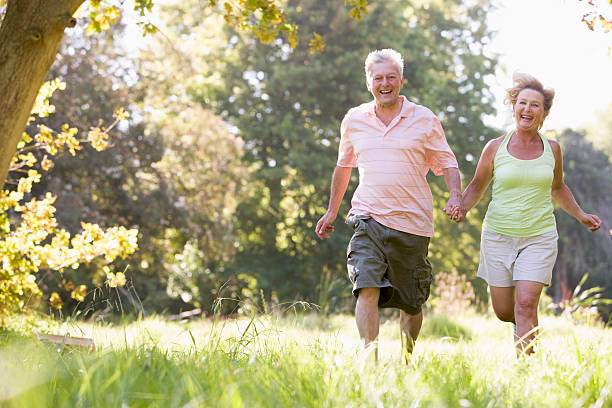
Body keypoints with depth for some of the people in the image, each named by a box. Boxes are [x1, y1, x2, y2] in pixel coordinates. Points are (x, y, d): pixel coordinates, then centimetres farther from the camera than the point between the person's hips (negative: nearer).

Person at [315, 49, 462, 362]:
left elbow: (447, 164, 7)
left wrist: (455, 195, -12)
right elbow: (343, 166, 24)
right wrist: (331, 211, 27)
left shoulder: (424, 119, 3)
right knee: (367, 288, -19)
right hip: (369, 219, 1)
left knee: (411, 302, 8)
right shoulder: (354, 120, 9)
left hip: (412, 222, -1)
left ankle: (406, 360, 28)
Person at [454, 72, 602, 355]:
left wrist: (581, 215, 12)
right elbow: (477, 186, 9)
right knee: (503, 311, 6)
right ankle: (525, 326, 40)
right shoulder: (496, 148, -1)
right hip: (498, 235, 0)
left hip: (539, 237, 0)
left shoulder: (551, 149, 4)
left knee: (526, 305, -14)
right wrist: (463, 208, -10)